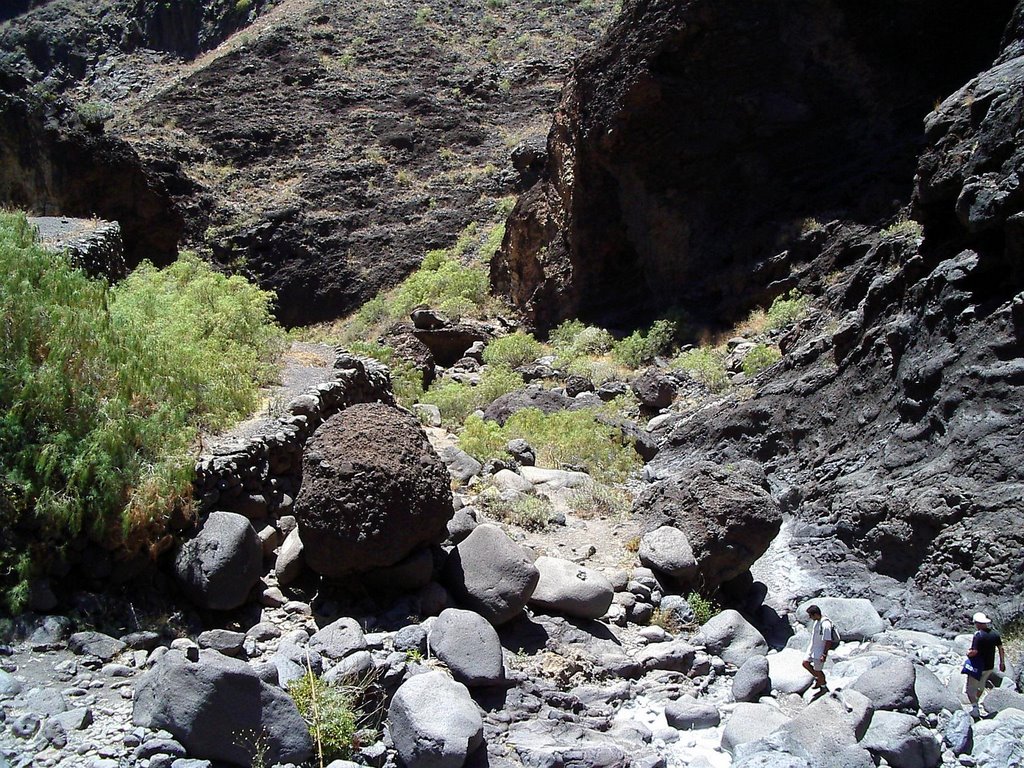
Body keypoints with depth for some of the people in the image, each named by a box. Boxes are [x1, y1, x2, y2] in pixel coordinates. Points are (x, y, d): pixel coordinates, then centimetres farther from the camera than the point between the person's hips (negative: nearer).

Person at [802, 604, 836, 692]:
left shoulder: (825, 625, -30)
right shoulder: (817, 621, -1)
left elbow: (828, 641, -26)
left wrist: (824, 655, -22)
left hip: (820, 651, -9)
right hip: (812, 648, 9)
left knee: (817, 670, 5)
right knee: (805, 663, 14)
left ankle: (824, 687, 26)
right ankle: (818, 678, 32)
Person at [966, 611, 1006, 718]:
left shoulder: (978, 635, -23)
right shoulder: (995, 633, -2)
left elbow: (974, 652, -27)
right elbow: (1000, 648, 7)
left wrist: (968, 653, -6)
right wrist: (1002, 662, 16)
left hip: (977, 667, -7)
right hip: (990, 667, 7)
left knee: (970, 689, 4)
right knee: (981, 685, 28)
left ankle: (974, 706, -9)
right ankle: (976, 701, 45)